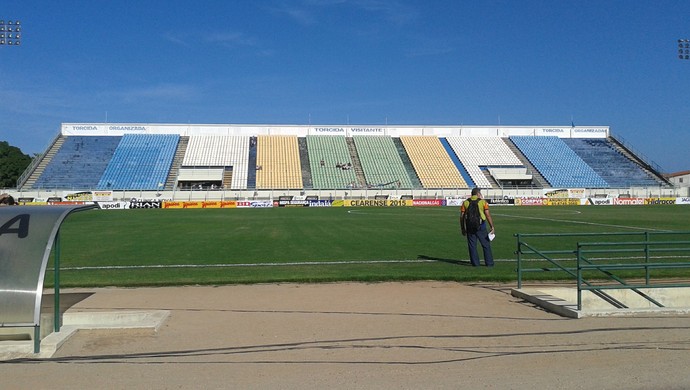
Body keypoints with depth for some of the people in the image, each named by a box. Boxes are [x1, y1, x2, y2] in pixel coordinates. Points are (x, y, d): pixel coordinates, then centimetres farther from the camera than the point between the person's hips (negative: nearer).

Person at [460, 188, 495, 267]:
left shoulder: (465, 202, 6)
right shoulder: (483, 202, 0)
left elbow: (462, 216, 3)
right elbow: (488, 215, -7)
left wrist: (463, 228, 10)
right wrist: (492, 227, -4)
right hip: (481, 226, -2)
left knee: (472, 245, 8)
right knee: (486, 245, 9)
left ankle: (475, 263, 8)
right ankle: (489, 263, 11)